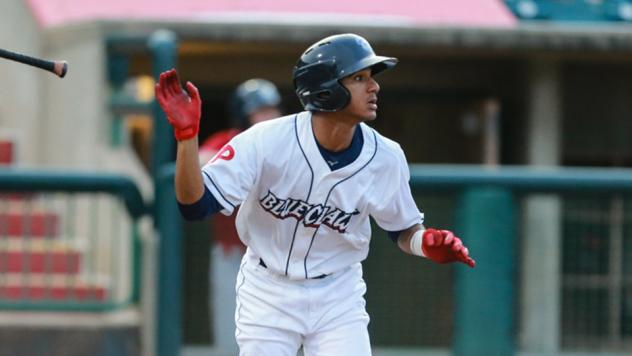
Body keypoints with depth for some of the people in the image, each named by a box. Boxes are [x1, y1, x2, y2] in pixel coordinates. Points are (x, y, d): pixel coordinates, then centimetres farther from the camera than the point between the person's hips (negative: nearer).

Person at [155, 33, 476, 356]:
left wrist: (427, 244, -20)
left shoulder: (386, 158, -14)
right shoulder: (267, 141, -23)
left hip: (338, 299, 2)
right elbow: (194, 205, -24)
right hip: (268, 295, -2)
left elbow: (404, 229, 3)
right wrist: (186, 134, -37)